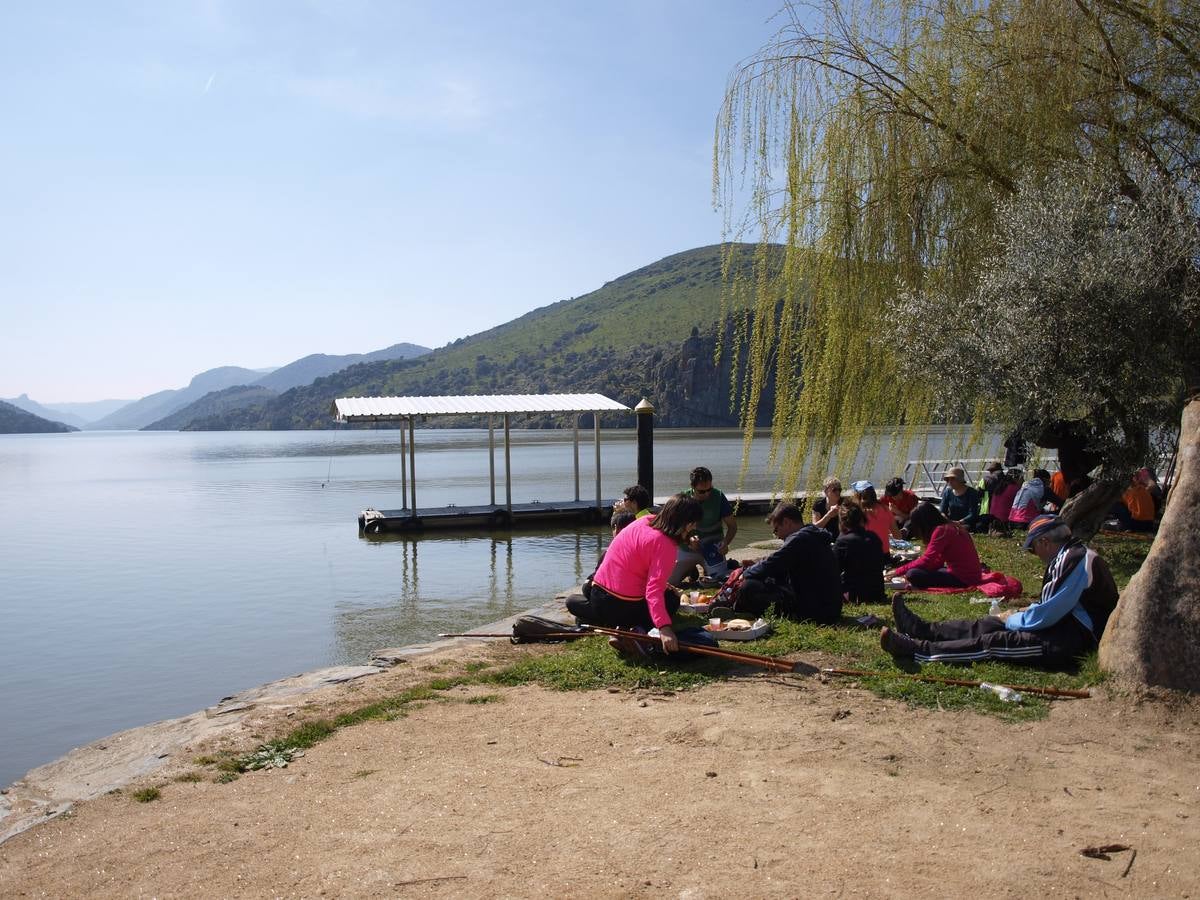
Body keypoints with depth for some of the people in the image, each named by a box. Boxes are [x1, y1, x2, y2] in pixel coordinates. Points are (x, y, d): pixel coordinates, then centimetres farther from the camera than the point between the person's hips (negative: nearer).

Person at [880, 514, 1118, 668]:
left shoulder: (1073, 560, -19)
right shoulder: (1075, 554, 13)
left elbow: (1045, 616, -19)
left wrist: (1012, 619, -3)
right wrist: (1026, 612, 13)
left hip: (1073, 643, -10)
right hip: (1070, 628, 10)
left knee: (995, 642, -15)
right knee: (989, 624, 6)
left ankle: (915, 649, -18)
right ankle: (922, 630, 8)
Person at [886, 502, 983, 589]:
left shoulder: (941, 531, -15)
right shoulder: (951, 527, 14)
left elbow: (926, 561, -21)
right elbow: (938, 562, 15)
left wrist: (898, 571, -13)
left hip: (962, 579, -10)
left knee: (913, 574, -18)